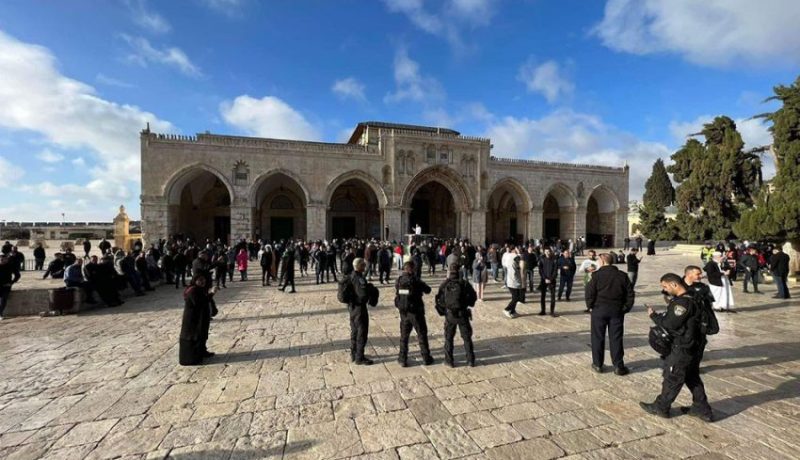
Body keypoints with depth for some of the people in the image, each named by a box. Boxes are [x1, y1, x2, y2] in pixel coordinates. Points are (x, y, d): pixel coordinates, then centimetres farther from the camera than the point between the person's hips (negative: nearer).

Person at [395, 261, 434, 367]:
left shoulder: (399, 280, -4)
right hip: (416, 312, -3)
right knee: (422, 334, 12)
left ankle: (403, 359, 18)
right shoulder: (416, 281, -16)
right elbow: (428, 290, -5)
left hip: (403, 313, 4)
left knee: (404, 336, 15)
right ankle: (426, 358, 20)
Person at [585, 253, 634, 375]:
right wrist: (626, 308, 11)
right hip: (617, 310, 3)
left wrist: (590, 306, -1)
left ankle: (597, 364, 16)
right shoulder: (622, 276, 4)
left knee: (598, 337, 8)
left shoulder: (597, 275, -9)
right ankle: (618, 366, 14)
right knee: (616, 338, 9)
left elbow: (590, 292, -14)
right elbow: (630, 293, 5)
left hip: (599, 310, -3)